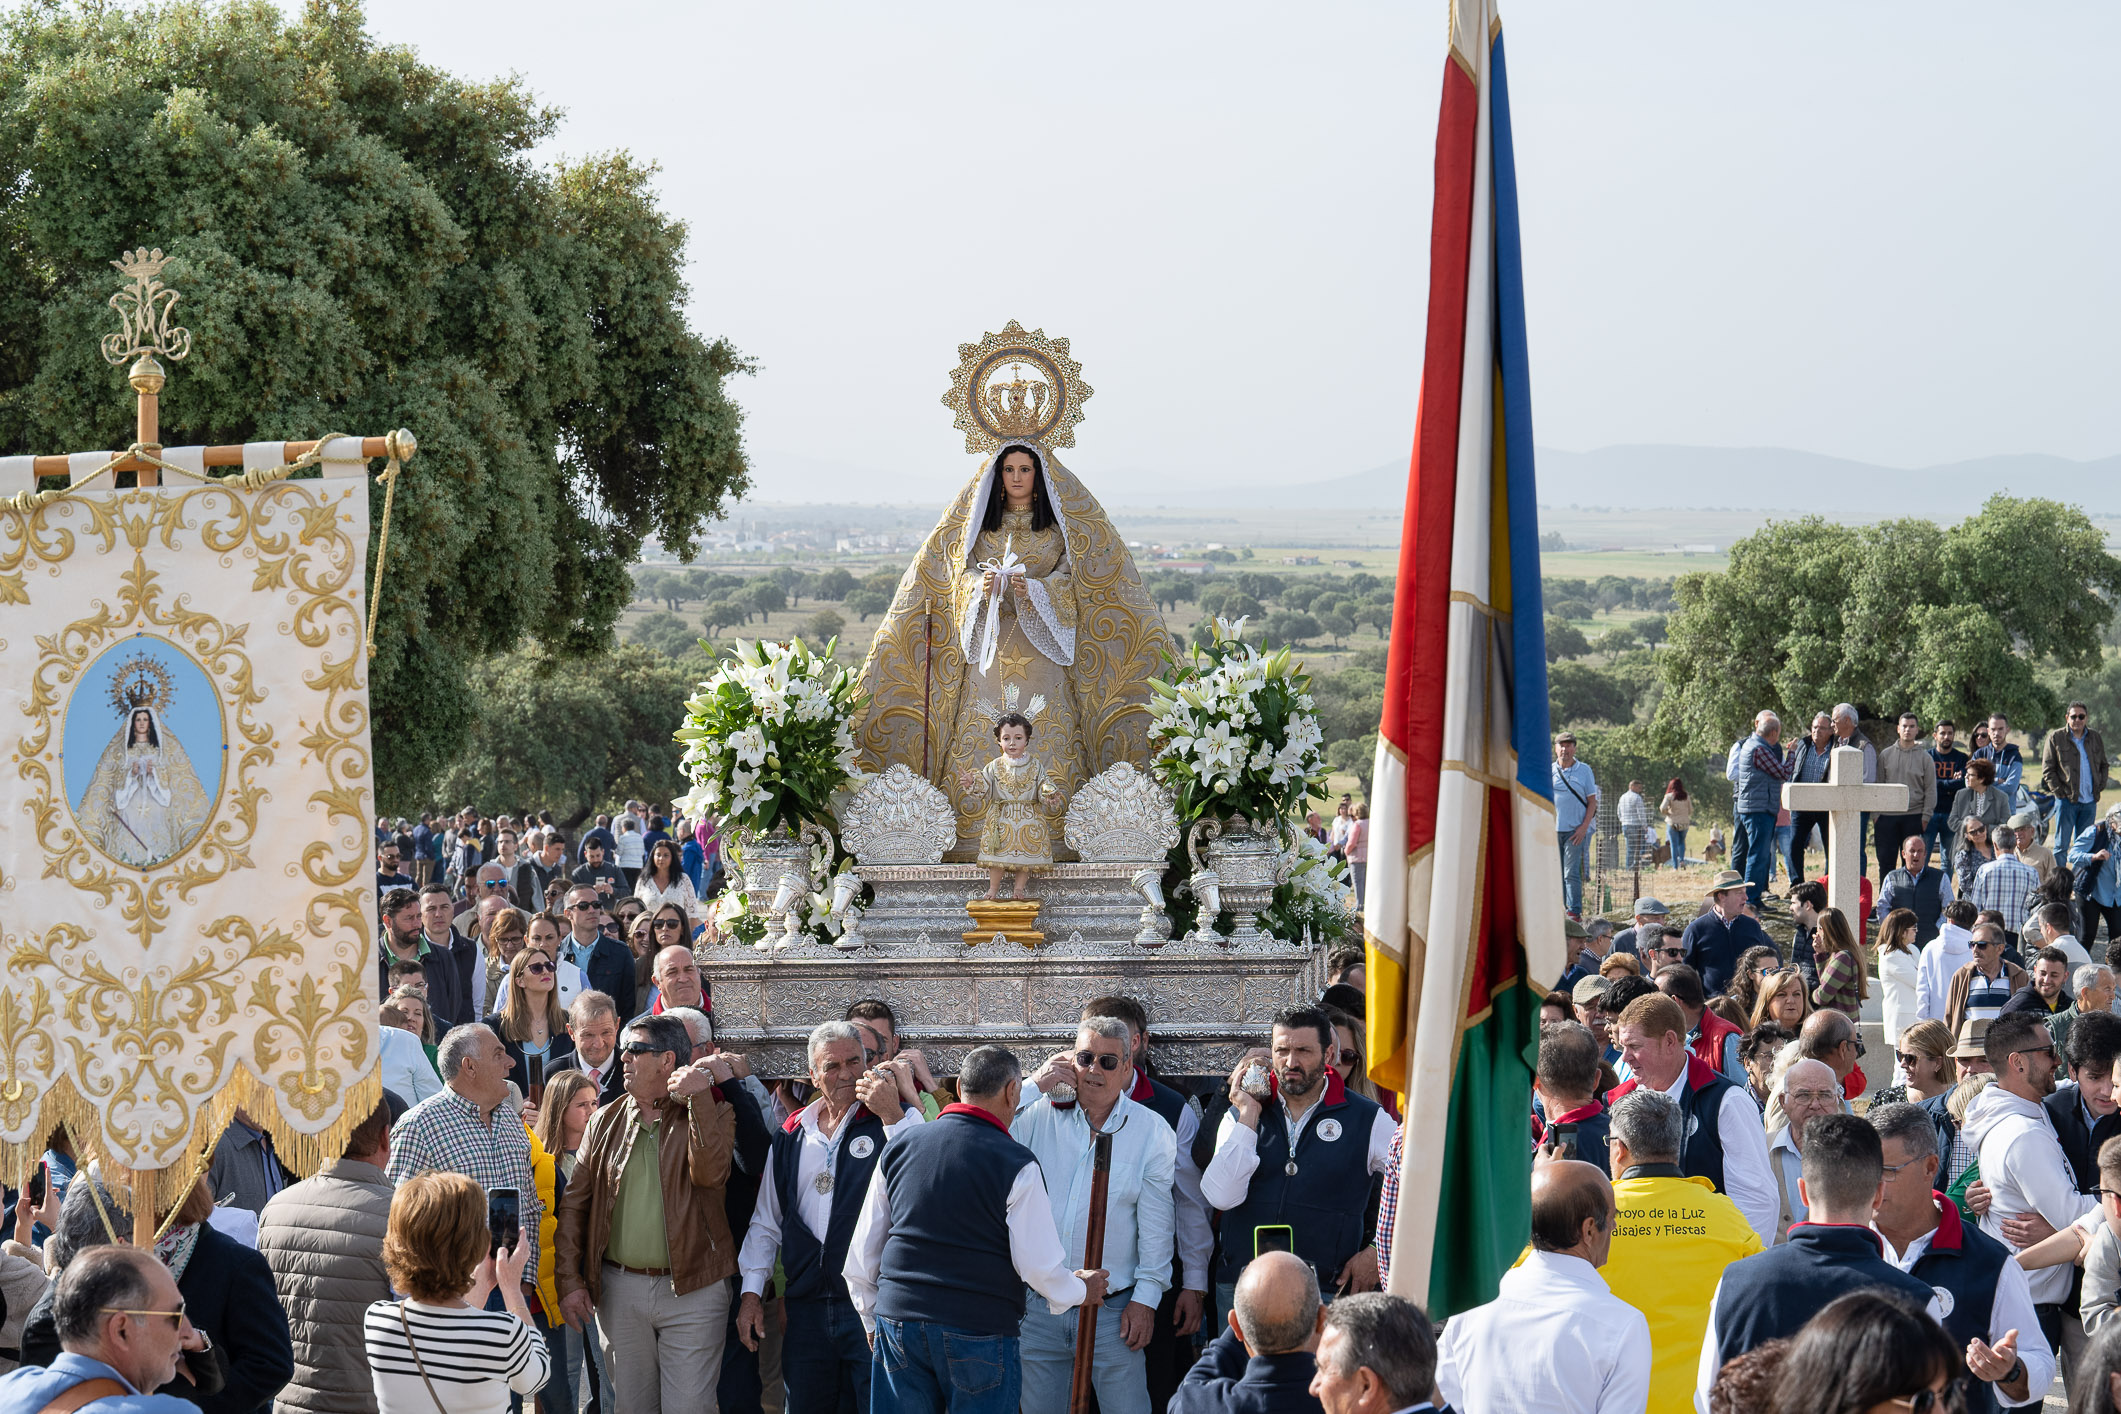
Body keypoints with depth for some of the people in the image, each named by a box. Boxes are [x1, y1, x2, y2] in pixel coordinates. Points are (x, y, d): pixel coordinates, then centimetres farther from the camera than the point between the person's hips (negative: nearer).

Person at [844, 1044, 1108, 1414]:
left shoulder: (898, 1148, 6)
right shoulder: (1016, 1165, -8)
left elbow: (861, 1256, 11)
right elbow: (1040, 1267, -8)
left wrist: (874, 1321, 25)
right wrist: (1081, 1290, 13)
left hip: (898, 1326, 4)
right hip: (980, 1334, -4)